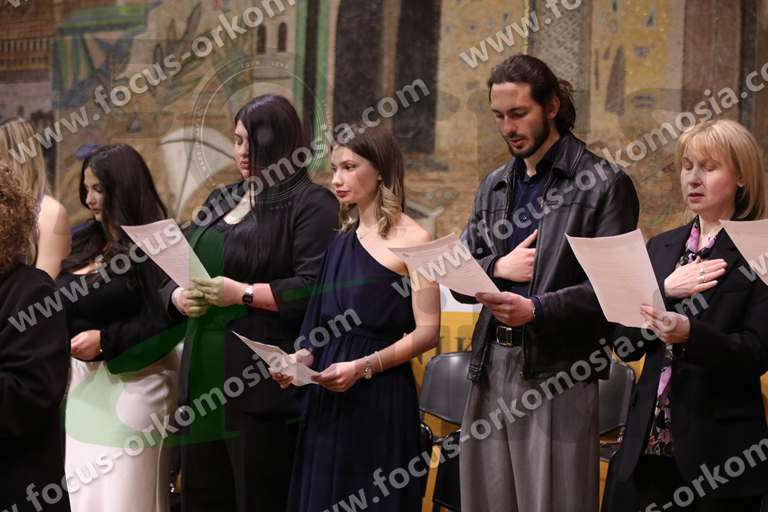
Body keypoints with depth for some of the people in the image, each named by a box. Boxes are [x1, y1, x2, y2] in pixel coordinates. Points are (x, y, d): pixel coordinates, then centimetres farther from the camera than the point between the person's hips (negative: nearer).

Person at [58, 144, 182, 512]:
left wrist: (105, 340, -19)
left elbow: (167, 322, -17)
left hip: (131, 386, -7)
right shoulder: (85, 245, 11)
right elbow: (65, 307, 17)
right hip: (84, 385, 7)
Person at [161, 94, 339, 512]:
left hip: (263, 382, -8)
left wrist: (243, 294, -17)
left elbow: (313, 288, -17)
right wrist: (179, 297, -1)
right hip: (205, 379, 8)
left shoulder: (310, 204, -6)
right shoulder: (221, 201, 19)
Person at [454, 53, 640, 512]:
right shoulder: (494, 186, 17)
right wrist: (496, 267, -5)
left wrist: (537, 309, -21)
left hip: (558, 373, -6)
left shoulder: (604, 185, -3)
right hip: (492, 366, 6)